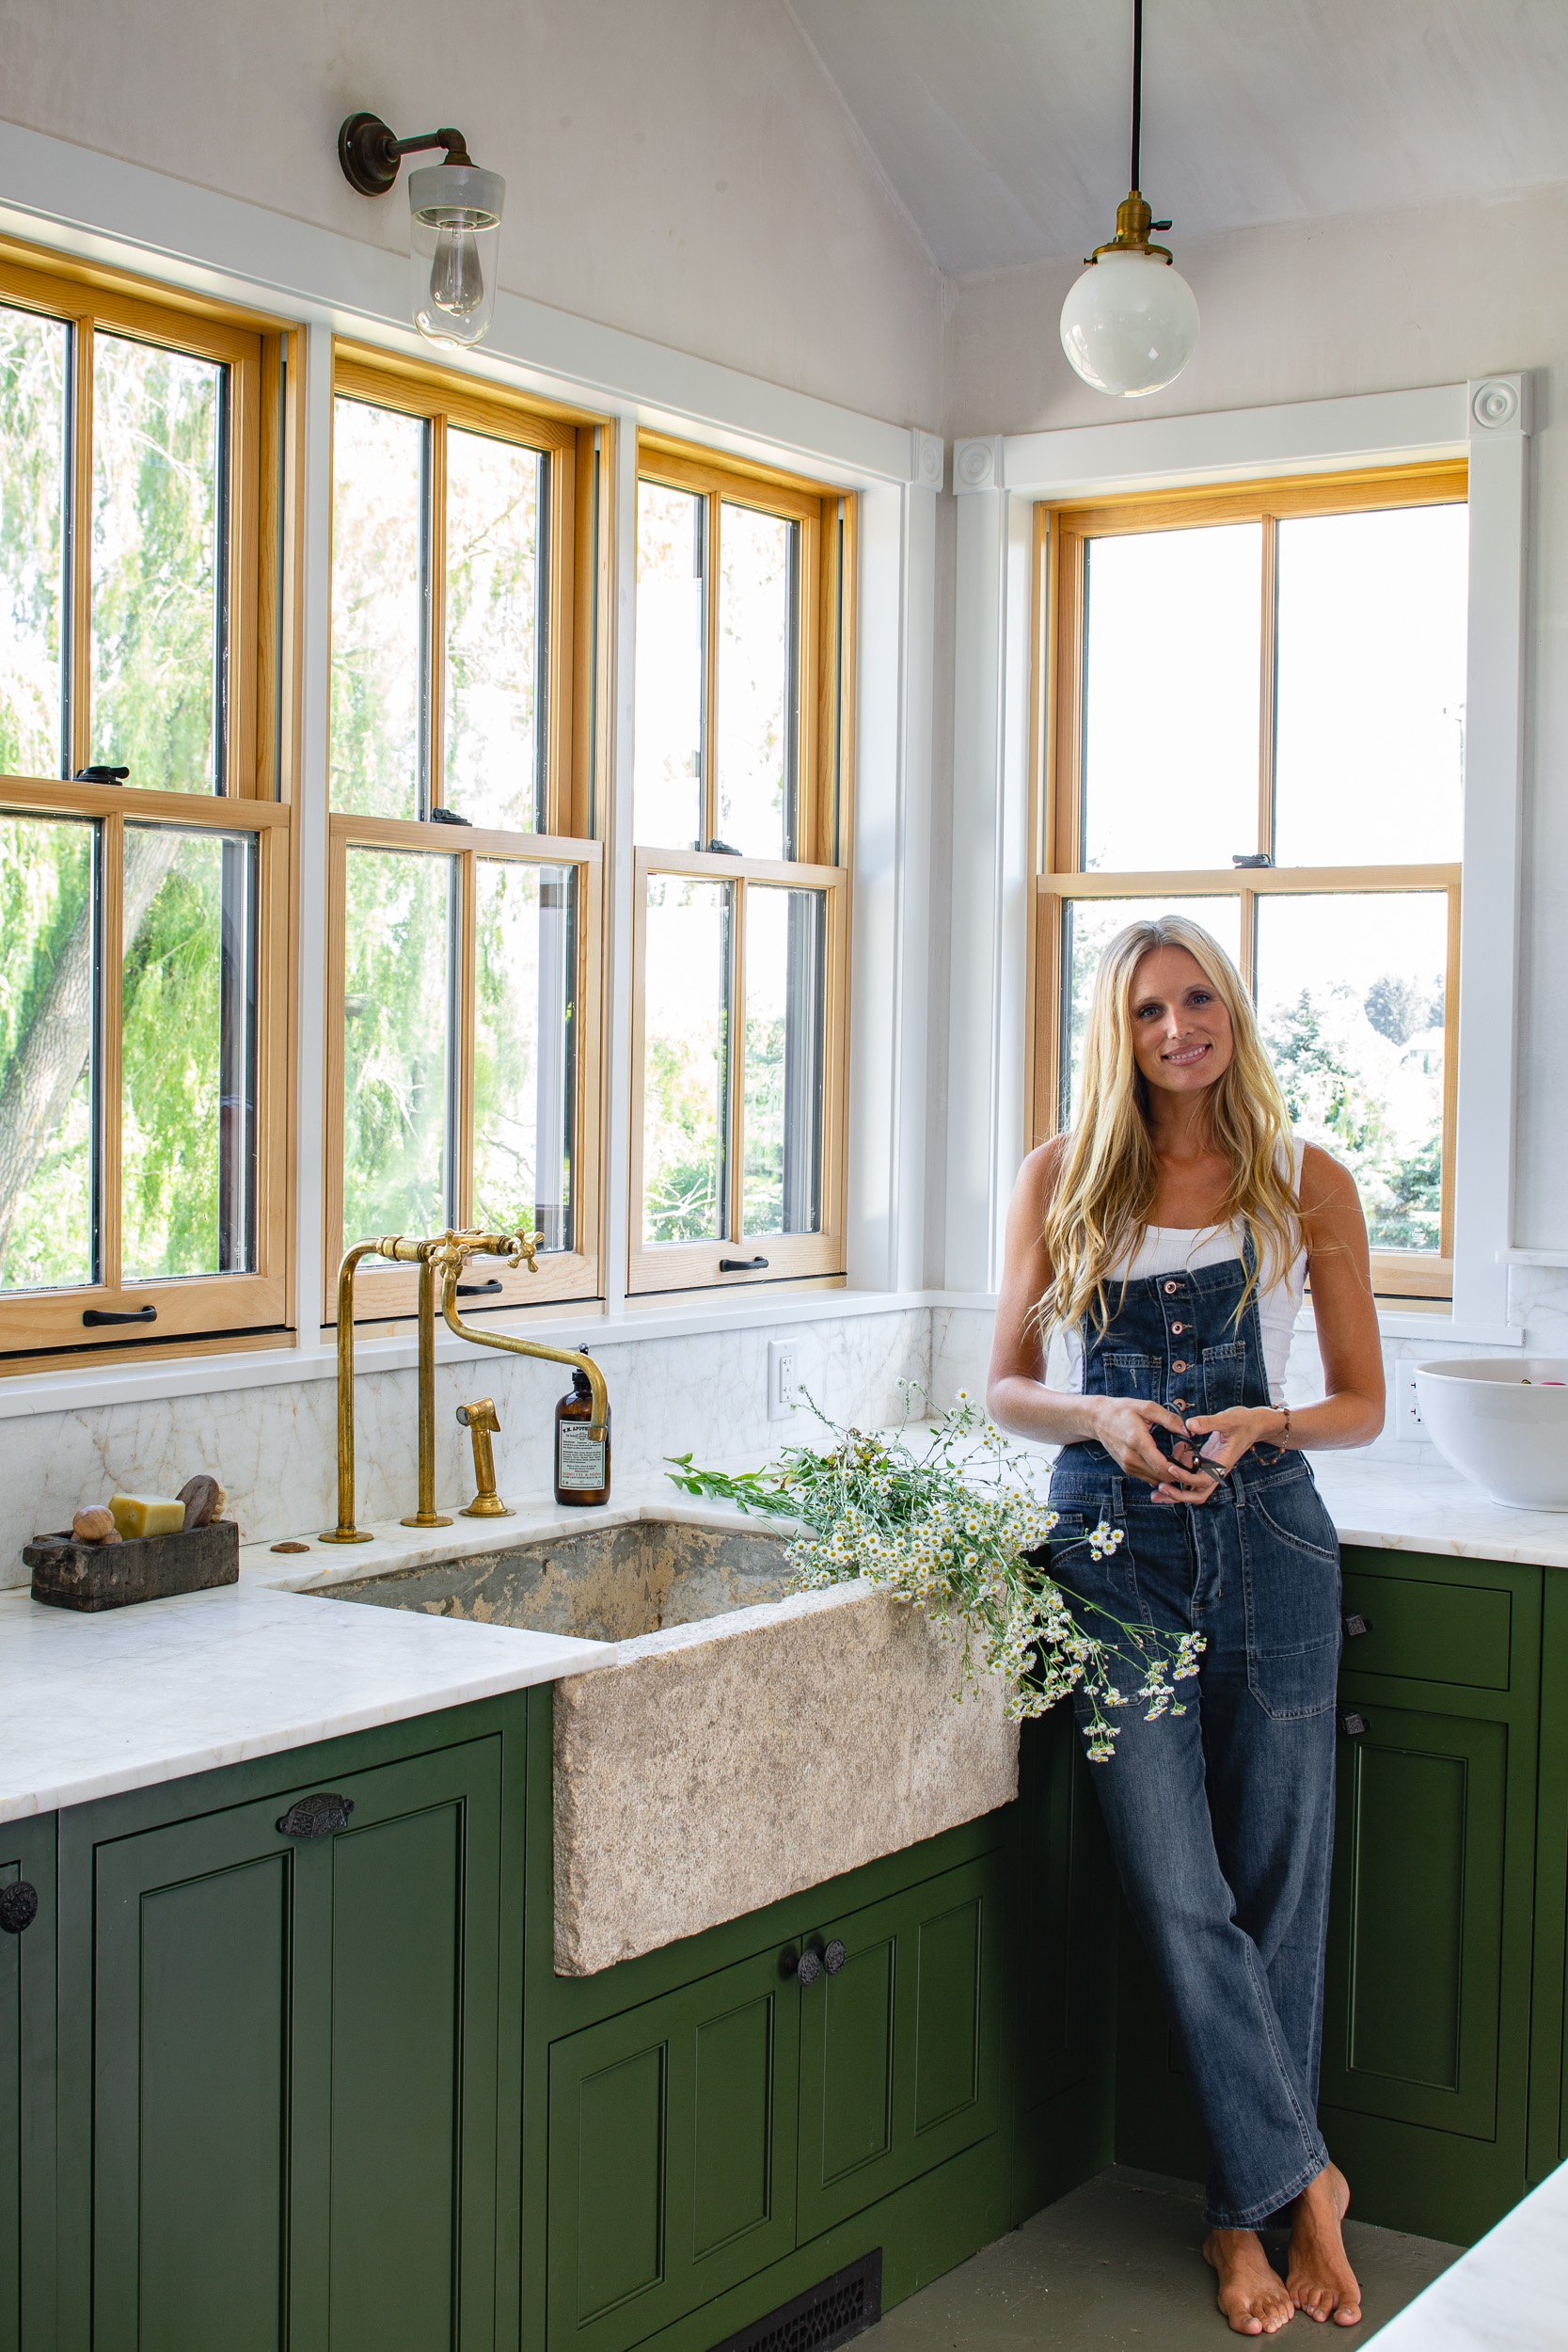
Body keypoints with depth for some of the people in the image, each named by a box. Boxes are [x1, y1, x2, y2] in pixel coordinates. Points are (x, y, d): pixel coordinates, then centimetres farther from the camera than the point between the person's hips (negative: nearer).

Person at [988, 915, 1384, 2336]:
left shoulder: (1307, 1183, 3)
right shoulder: (1064, 1180, 3)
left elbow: (1363, 1405, 6)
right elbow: (1007, 1385, 6)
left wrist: (1260, 1424, -14)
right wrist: (1102, 1418, -14)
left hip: (1265, 1538, 1)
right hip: (1114, 1539, 0)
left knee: (1275, 1883, 6)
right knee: (1177, 1888, -5)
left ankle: (1246, 2209, 23)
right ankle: (1299, 2181, 12)